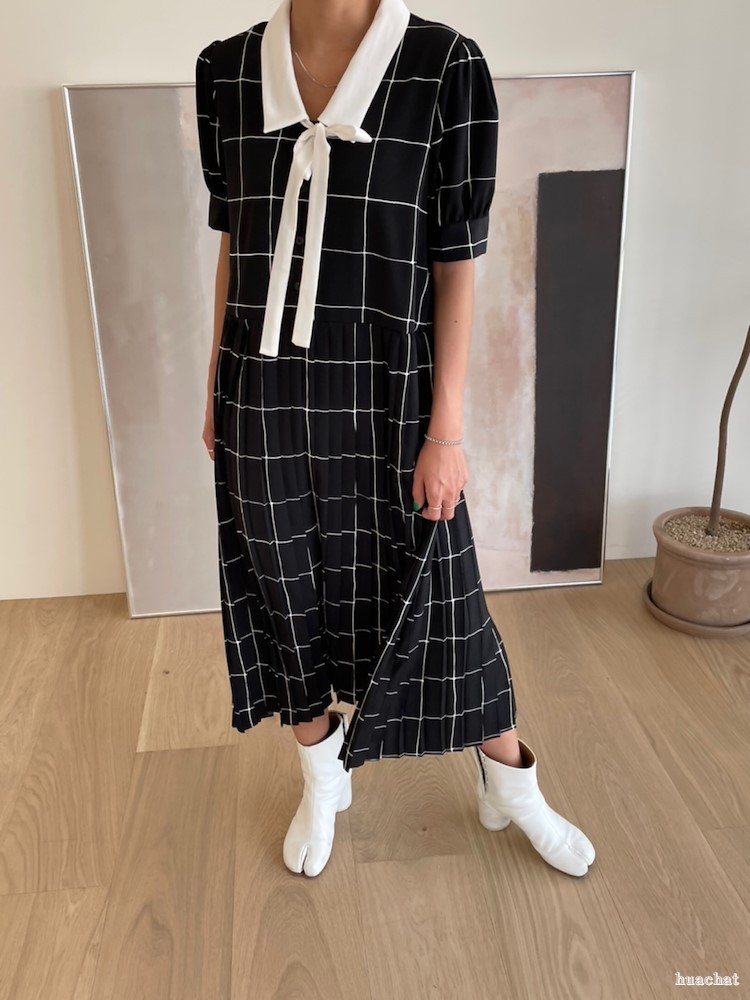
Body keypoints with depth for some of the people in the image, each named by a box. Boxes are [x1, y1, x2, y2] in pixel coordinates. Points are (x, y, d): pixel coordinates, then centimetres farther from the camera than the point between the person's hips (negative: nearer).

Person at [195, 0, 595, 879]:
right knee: (287, 591, 15)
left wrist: (446, 429, -9)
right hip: (265, 400, 3)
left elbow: (456, 263, -8)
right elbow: (233, 243, 8)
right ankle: (322, 777, 41)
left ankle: (508, 783, 36)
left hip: (385, 401, -3)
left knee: (428, 597, 10)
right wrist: (216, 392, 11)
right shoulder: (225, 71, 2)